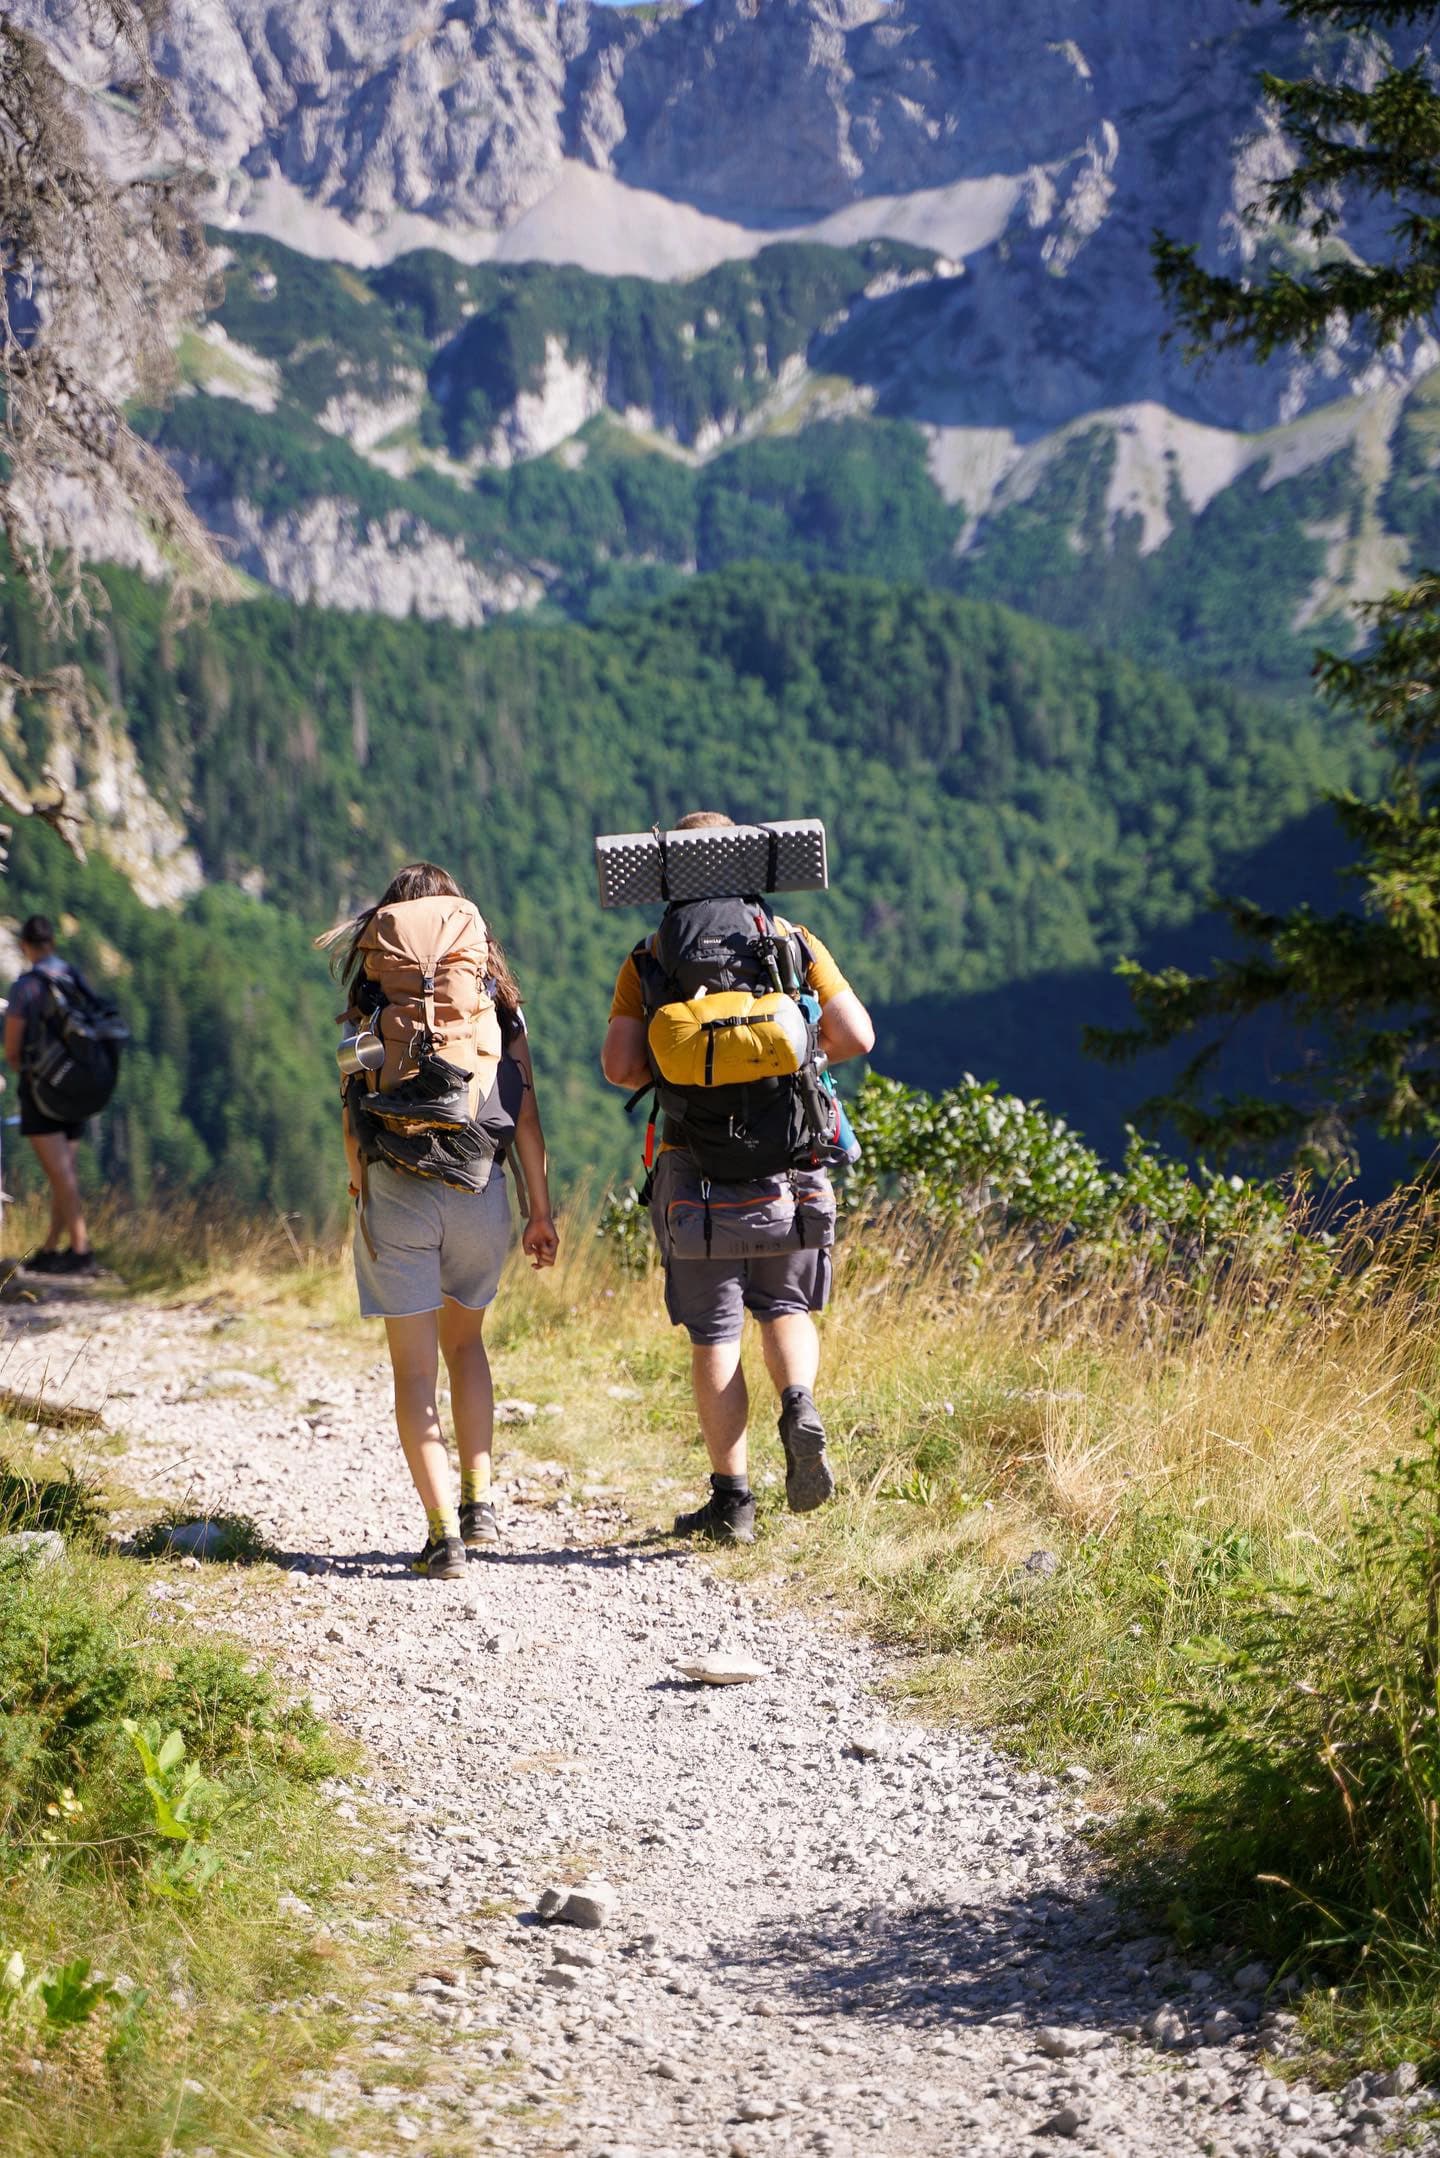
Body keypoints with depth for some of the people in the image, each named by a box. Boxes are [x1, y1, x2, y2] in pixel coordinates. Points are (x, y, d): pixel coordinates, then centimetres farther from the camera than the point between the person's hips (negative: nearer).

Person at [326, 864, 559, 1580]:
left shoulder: (373, 996, 3)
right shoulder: (493, 992, 7)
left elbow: (352, 1111, -4)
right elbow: (524, 1108, 3)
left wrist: (359, 1191, 3)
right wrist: (541, 1209, 5)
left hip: (394, 1191, -2)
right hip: (480, 1190, 2)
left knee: (415, 1368, 3)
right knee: (465, 1342, 25)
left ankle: (444, 1534, -5)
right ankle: (478, 1501, 17)